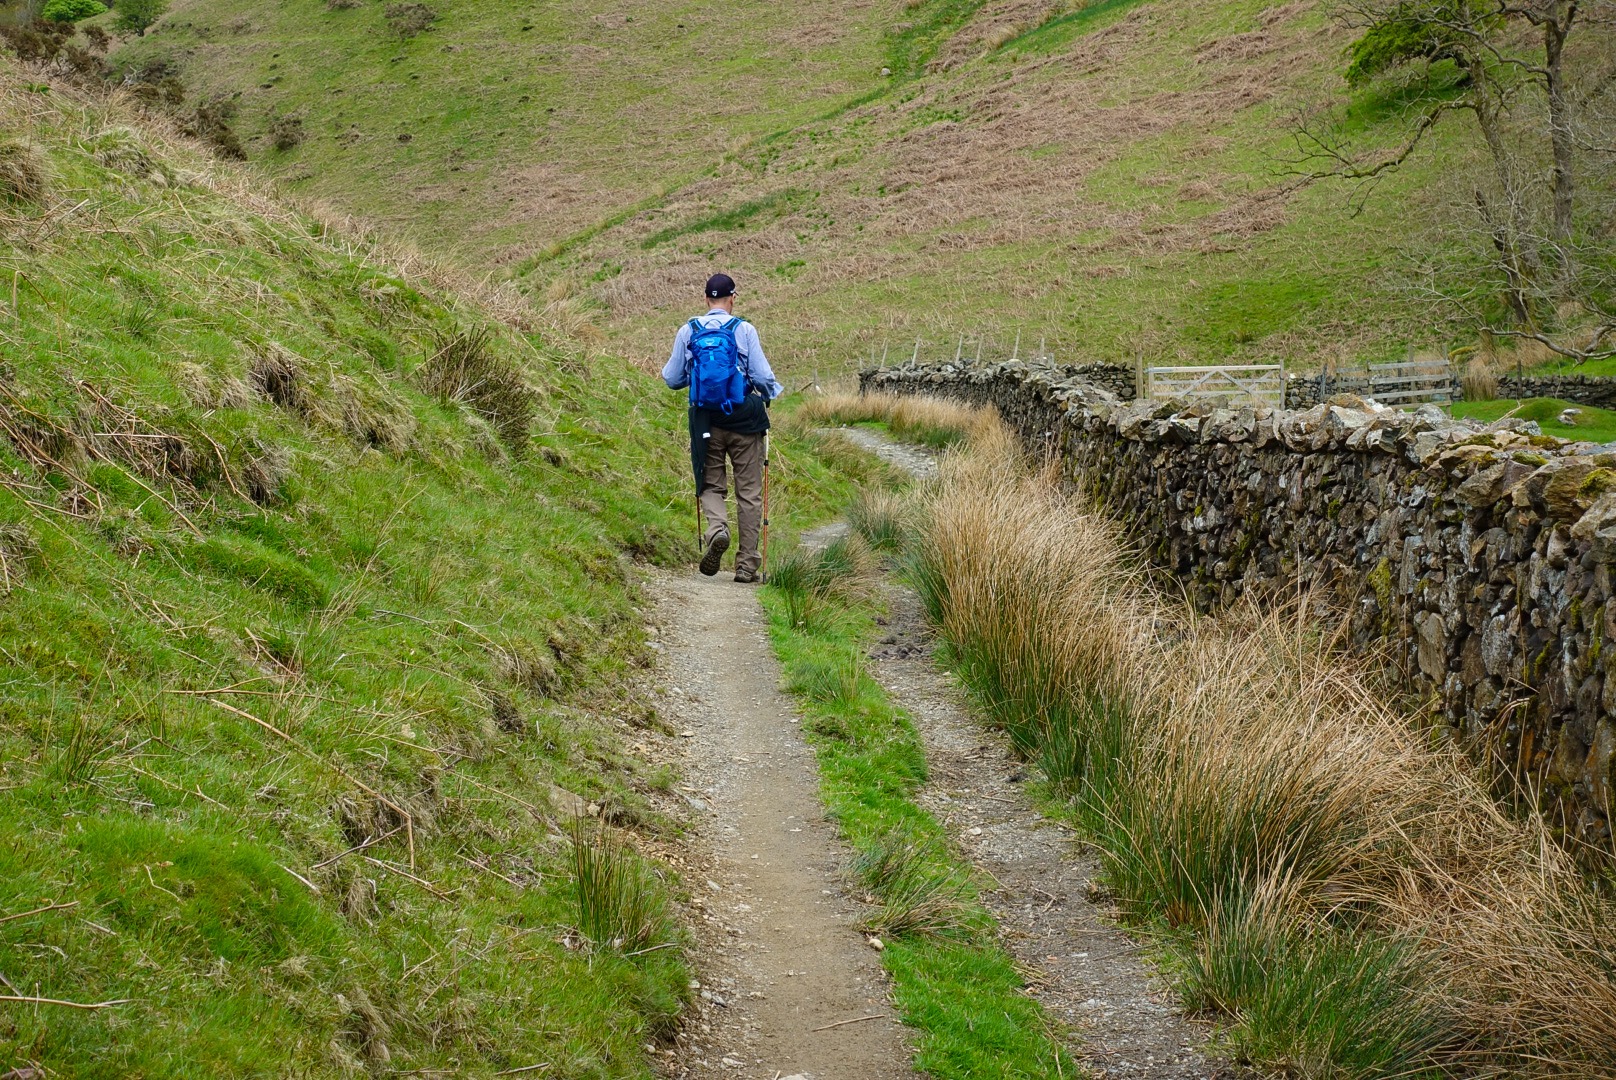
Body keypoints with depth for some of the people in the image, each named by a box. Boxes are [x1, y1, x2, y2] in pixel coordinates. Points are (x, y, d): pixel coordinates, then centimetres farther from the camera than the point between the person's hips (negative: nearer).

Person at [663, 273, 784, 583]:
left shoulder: (687, 331, 1)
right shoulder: (744, 330, -5)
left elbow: (672, 379, 7)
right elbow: (763, 377, -7)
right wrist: (772, 393, 15)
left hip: (705, 419, 1)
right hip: (744, 418, -1)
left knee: (711, 485, 13)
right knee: (749, 492, 7)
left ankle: (716, 528, -20)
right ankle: (747, 564, 7)